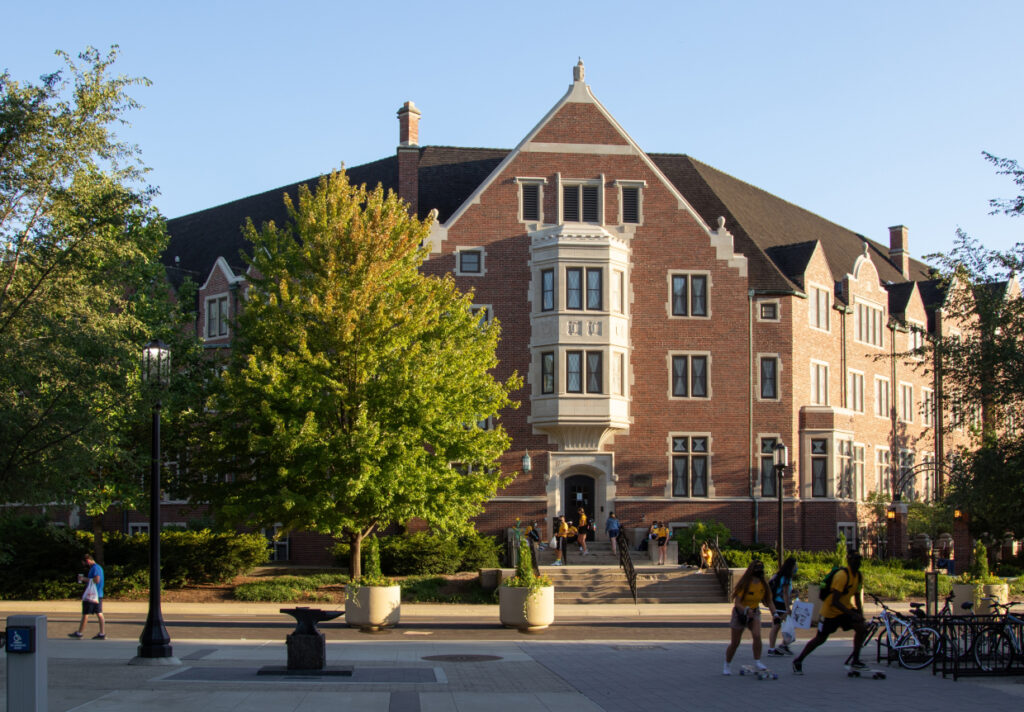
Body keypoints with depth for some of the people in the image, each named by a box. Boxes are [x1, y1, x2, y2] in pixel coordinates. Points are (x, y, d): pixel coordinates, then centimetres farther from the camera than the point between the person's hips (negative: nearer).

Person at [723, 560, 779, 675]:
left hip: (754, 613, 3)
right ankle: (727, 666, 24)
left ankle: (757, 662, -13)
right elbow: (737, 603, -24)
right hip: (740, 613, -3)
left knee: (757, 635, -25)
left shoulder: (763, 585, -7)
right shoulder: (744, 584, -21)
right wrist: (746, 610, -43)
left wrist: (774, 613, -15)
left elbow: (768, 601, 2)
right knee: (735, 643, 4)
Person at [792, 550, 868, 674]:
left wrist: (861, 616, -5)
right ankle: (798, 661, 19)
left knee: (861, 628, -15)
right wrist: (853, 614, -33)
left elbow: (857, 598, 8)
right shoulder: (842, 575, -27)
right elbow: (835, 602, -30)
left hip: (845, 608, 7)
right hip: (830, 610, -7)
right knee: (820, 639, 2)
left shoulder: (859, 576, -1)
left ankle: (856, 661, -4)